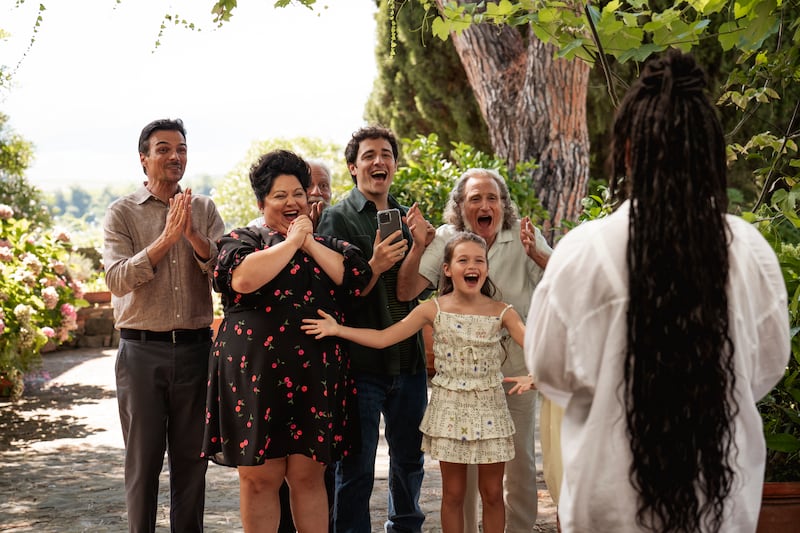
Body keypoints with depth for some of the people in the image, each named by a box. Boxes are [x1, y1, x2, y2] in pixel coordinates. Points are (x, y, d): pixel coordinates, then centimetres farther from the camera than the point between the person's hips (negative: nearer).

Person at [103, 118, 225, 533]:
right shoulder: (122, 213, 0)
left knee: (191, 456, 10)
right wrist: (166, 239, -21)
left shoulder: (205, 210, 7)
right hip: (142, 350, -2)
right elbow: (117, 279, -13)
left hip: (195, 347, 2)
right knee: (143, 459, 5)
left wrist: (194, 237, -20)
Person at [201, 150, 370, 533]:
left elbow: (357, 278, -2)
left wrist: (310, 244, -5)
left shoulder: (326, 244, 16)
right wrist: (291, 241, -9)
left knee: (309, 476, 6)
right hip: (256, 374, -2)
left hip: (315, 375, 3)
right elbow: (243, 278, -17)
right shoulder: (242, 240, 6)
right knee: (259, 478, 1)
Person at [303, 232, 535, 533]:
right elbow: (382, 338, -7)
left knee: (492, 493, 8)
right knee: (453, 493, 9)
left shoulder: (502, 313, -5)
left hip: (489, 410, 0)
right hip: (449, 408, 0)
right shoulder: (434, 310, -4)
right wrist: (337, 330, -17)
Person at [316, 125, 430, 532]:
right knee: (356, 470, 0)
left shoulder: (405, 217, 12)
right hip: (361, 362, -5)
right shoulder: (338, 218, -4)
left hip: (408, 361, 5)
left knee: (409, 461, 16)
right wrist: (374, 267, -24)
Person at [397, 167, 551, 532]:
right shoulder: (445, 239, -3)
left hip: (515, 368, 0)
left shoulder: (525, 236, -4)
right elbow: (405, 292, -11)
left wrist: (535, 254, -30)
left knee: (520, 459, 9)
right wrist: (418, 246, -24)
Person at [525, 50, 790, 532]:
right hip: (723, 485, 2)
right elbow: (769, 365, 4)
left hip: (615, 490, -1)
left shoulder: (586, 250, -17)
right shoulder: (750, 250, -9)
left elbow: (550, 367, -5)